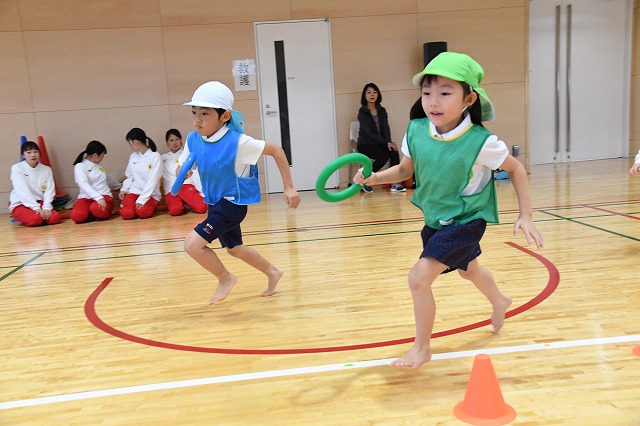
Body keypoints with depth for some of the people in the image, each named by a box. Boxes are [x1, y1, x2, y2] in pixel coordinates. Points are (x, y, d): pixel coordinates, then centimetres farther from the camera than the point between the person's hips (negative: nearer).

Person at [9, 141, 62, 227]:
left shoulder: (46, 169, 5)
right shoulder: (16, 168, -4)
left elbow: (49, 190, -2)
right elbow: (23, 190, -15)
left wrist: (46, 207, -19)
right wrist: (35, 207, -26)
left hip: (40, 203, 3)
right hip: (20, 204, -3)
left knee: (55, 218, -26)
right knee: (35, 219, -32)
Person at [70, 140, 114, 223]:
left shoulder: (99, 166, 17)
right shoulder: (80, 166, -2)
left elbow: (108, 180, 35)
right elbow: (84, 184, -18)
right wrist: (98, 197, -32)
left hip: (104, 196, 2)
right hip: (86, 197, -2)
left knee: (97, 209, -35)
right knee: (77, 216, -34)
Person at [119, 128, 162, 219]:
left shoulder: (155, 156, -9)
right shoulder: (133, 156, 8)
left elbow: (153, 181, -14)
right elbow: (130, 176, 16)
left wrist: (142, 199, -19)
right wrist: (124, 189, -3)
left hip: (150, 194, -3)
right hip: (134, 192, 3)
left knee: (142, 212, -30)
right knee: (126, 213, -23)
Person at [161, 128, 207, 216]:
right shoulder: (162, 158, 21)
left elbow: (195, 174, 7)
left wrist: (203, 193, -3)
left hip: (187, 186, -1)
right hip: (171, 190, 1)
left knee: (202, 208, -26)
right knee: (175, 211, -31)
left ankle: (188, 203, 5)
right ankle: (181, 204, 2)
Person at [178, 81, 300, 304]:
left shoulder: (238, 142, -26)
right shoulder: (193, 140, -9)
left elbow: (276, 151, -17)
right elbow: (181, 169, 3)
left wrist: (289, 187, -18)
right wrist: (182, 172, -22)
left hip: (233, 202, -7)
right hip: (215, 202, 8)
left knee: (192, 244, -16)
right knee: (234, 248, 24)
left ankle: (225, 278, 9)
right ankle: (272, 273, 47)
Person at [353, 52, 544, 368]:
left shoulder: (480, 142, -27)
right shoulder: (416, 132, -15)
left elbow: (516, 169, -10)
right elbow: (405, 169, 2)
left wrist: (525, 217, -12)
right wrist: (375, 177, -16)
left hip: (465, 221, -6)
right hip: (435, 219, 6)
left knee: (419, 277, -18)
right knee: (467, 270, 30)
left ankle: (422, 347, 7)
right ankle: (499, 302, 64)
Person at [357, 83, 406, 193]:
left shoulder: (382, 110, 8)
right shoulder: (362, 112, -8)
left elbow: (385, 127, -4)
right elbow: (369, 133, -16)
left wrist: (388, 141, -23)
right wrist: (386, 142, -20)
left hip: (379, 142, 5)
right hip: (365, 144, -4)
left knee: (394, 151, -25)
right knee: (384, 156, -30)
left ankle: (395, 183, -24)